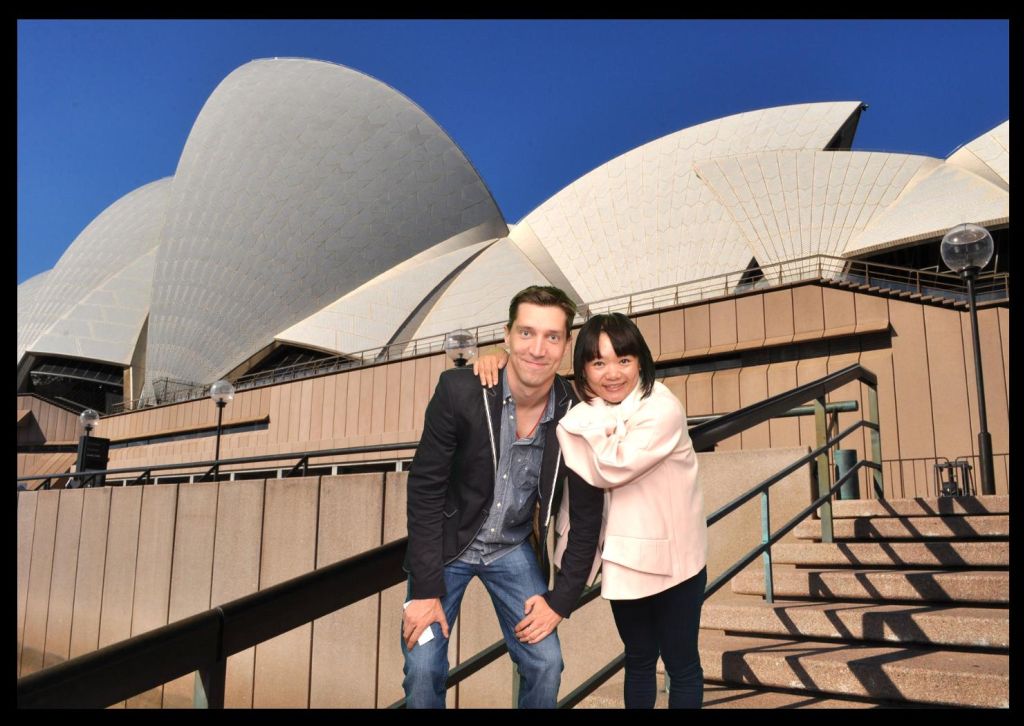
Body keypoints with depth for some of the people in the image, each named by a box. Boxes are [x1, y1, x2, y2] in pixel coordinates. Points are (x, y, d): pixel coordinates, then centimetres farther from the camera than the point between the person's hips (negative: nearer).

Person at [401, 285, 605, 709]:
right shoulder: (459, 391, -23)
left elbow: (586, 518, -5)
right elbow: (425, 488, -16)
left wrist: (561, 600, -4)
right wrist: (425, 589, -15)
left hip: (514, 549, 2)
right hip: (446, 544, -2)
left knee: (546, 666, 0)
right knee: (423, 669, -5)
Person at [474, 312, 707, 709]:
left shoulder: (663, 409, -23)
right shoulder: (587, 409, -3)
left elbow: (610, 469, -32)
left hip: (672, 560, -5)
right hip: (623, 558, 6)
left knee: (681, 664, 14)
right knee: (638, 660, 22)